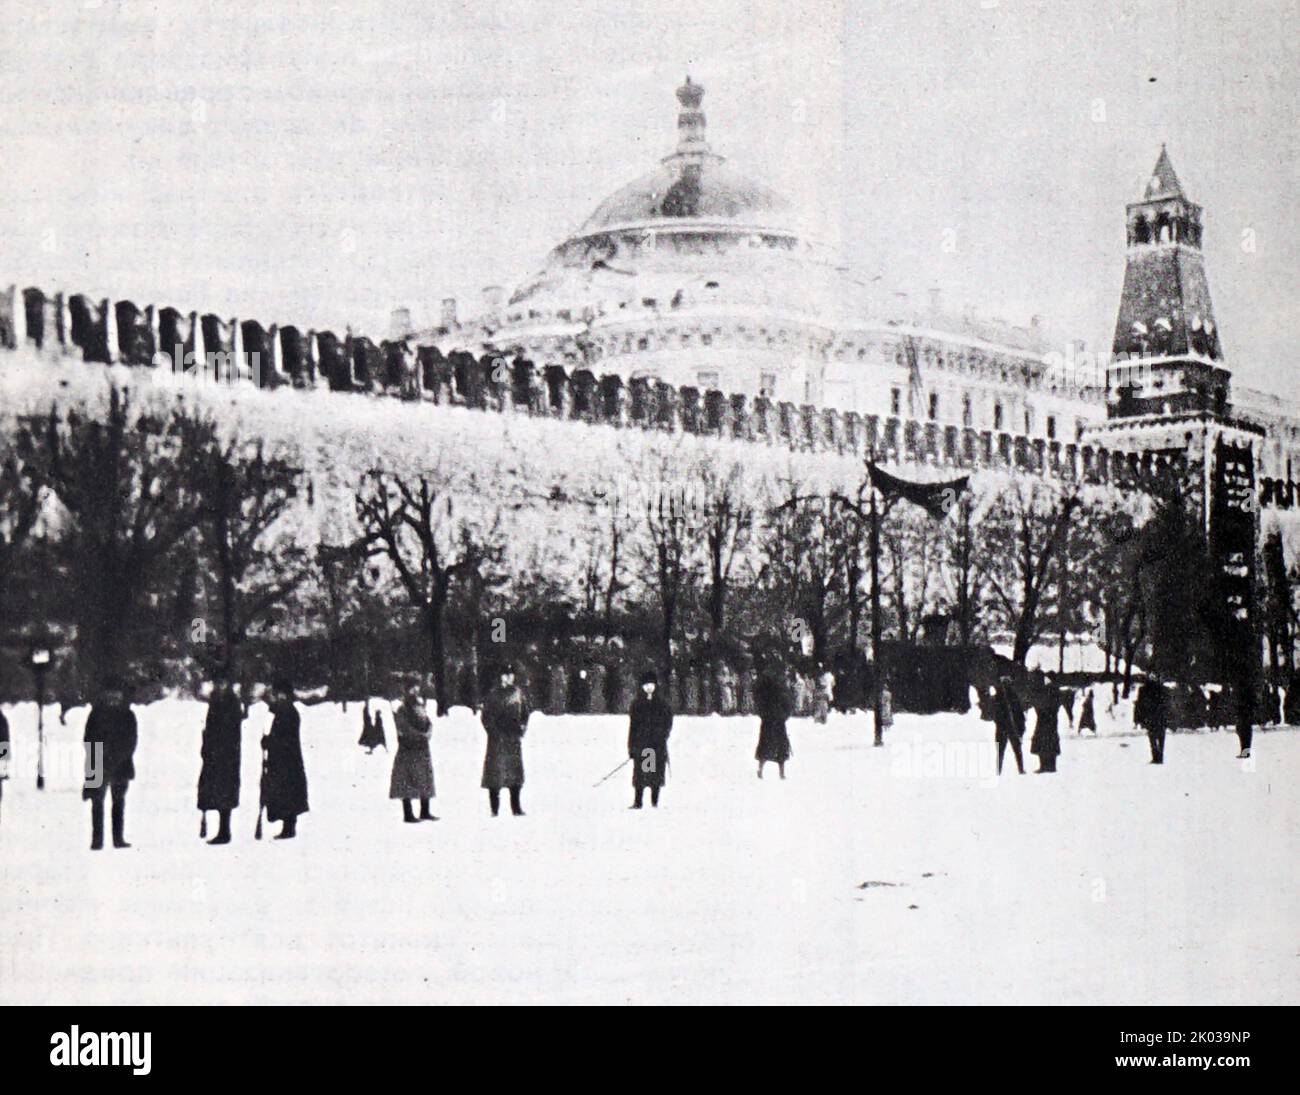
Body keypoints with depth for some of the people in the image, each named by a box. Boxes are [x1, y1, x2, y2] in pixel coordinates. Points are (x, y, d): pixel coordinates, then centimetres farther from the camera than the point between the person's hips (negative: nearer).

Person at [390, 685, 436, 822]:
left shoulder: (420, 707, 15)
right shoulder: (402, 709, -7)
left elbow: (429, 723, 10)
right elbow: (404, 729, -16)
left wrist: (428, 733, -10)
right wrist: (421, 735, -19)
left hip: (423, 749, 7)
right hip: (408, 750, -7)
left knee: (426, 781, 10)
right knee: (407, 783, -5)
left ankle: (425, 812, 17)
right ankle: (408, 814, -2)